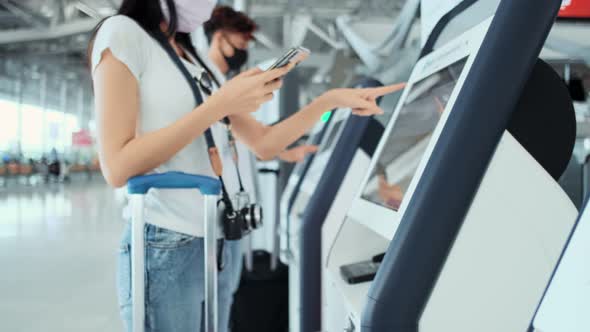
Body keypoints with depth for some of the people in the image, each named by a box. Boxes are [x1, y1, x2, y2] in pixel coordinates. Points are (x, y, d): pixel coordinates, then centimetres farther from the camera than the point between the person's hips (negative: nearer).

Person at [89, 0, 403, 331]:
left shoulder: (194, 60, 17)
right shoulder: (123, 34, -6)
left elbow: (264, 143, 17)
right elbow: (117, 167, -16)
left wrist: (331, 99, 7)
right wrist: (220, 104, -17)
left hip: (217, 246, 8)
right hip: (166, 248, -7)